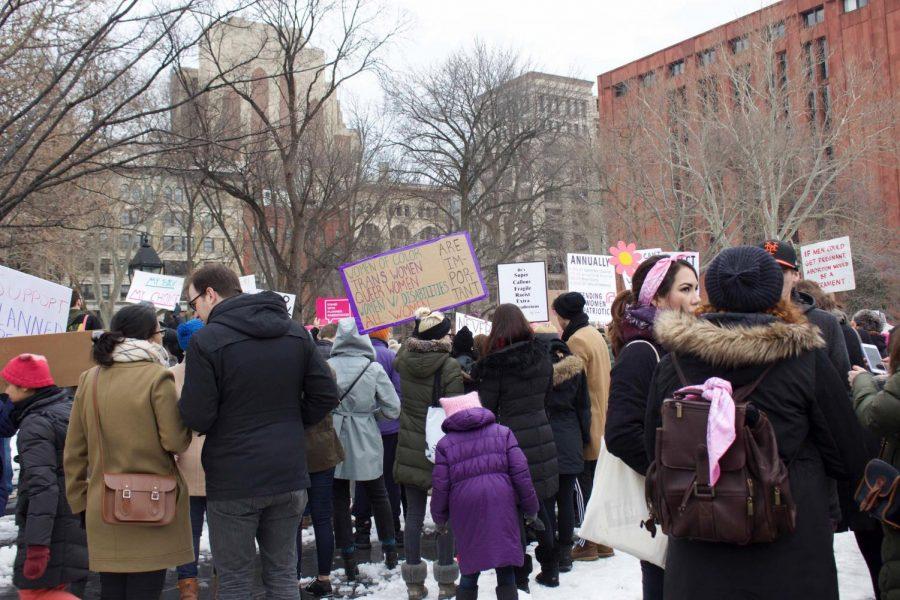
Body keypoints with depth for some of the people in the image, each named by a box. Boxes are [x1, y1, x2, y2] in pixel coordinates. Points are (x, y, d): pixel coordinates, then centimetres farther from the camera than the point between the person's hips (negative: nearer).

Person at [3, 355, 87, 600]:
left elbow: (42, 487, -24)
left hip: (54, 525, -9)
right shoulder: (69, 408, 10)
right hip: (79, 521, 9)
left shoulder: (35, 426, -16)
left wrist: (37, 543, -26)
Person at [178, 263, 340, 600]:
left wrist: (182, 403, 6)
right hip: (288, 475, 5)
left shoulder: (207, 340, -13)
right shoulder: (295, 332, 4)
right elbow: (326, 395, 4)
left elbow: (197, 418, -14)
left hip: (232, 481, -5)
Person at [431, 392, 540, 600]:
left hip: (465, 511, 0)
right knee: (505, 567, 8)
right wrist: (531, 508, 10)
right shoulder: (502, 432, 9)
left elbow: (440, 487, 2)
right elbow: (521, 474, 2)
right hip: (502, 507, 0)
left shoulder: (445, 444, 7)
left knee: (470, 569, 11)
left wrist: (440, 518, 17)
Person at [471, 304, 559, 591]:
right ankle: (550, 571, 25)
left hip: (512, 442, -5)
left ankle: (519, 575, 15)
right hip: (542, 436, 5)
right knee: (542, 506, 16)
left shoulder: (495, 363, -14)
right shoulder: (542, 356, 2)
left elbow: (487, 408, -9)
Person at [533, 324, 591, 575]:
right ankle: (565, 551, 18)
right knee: (566, 497, 10)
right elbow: (583, 404, 9)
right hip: (570, 439, 4)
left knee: (545, 499, 2)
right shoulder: (574, 364, 4)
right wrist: (584, 438, 15)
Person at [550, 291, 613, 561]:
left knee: (584, 482, 0)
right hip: (601, 424, 9)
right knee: (597, 482, 14)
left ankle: (588, 542, 6)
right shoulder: (596, 335, 12)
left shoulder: (576, 341, -16)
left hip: (585, 425, -9)